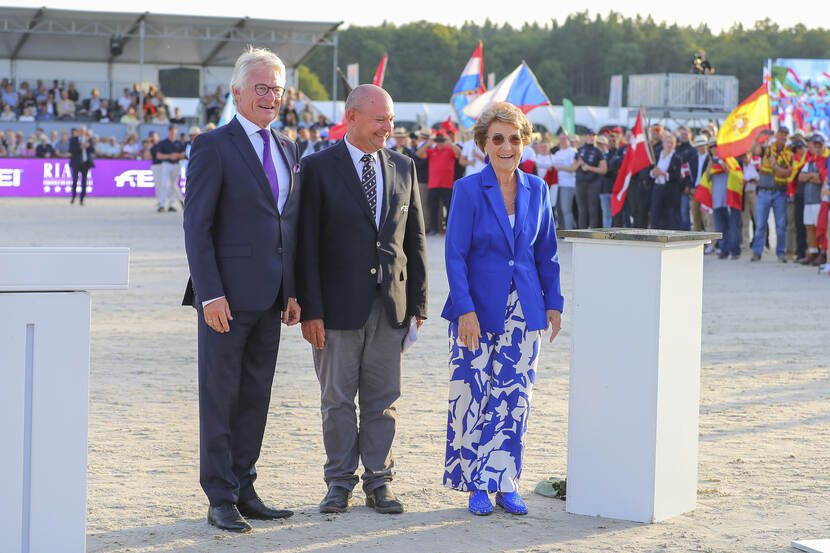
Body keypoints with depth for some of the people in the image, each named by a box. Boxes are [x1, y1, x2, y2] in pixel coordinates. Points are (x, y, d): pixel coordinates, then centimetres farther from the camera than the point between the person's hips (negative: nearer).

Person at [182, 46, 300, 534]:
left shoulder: (287, 149, 14)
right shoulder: (213, 147, -7)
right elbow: (197, 226, -10)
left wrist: (293, 292, 11)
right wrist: (210, 294, -16)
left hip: (271, 297, 7)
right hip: (228, 296, -6)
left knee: (257, 397, 11)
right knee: (220, 397, 1)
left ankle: (244, 490, 19)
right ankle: (220, 499, 7)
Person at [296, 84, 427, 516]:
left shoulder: (403, 168, 9)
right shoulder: (318, 168, -4)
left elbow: (415, 239, 12)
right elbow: (306, 245, -7)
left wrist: (418, 302, 7)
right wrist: (310, 309, -12)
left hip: (390, 303, 3)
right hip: (339, 304, -3)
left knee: (382, 399, 7)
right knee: (337, 399, 4)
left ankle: (378, 482, 15)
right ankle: (340, 482, 15)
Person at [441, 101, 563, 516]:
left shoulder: (536, 190, 7)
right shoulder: (468, 190, -5)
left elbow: (546, 253, 13)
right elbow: (455, 255, -7)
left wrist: (553, 303, 8)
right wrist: (465, 309, -14)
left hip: (524, 309, 3)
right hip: (478, 310, -3)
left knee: (514, 398, 3)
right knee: (472, 396, -2)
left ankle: (505, 484, 11)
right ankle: (477, 486, 9)